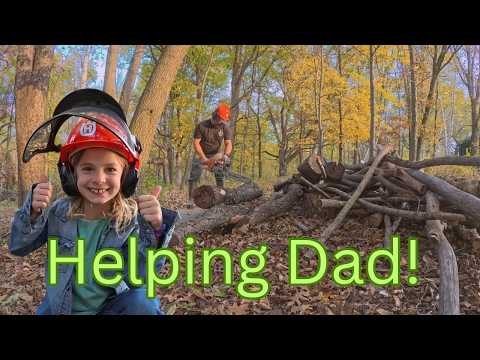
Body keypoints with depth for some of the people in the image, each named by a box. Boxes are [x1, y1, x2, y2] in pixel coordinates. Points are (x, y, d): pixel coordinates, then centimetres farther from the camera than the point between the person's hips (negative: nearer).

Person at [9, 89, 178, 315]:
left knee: (143, 304, -27)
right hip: (60, 307, 3)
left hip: (114, 305, -2)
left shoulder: (133, 218, -17)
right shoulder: (59, 212, -9)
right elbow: (17, 247, -2)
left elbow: (142, 276, -24)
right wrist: (33, 212, -21)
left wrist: (154, 229, -41)